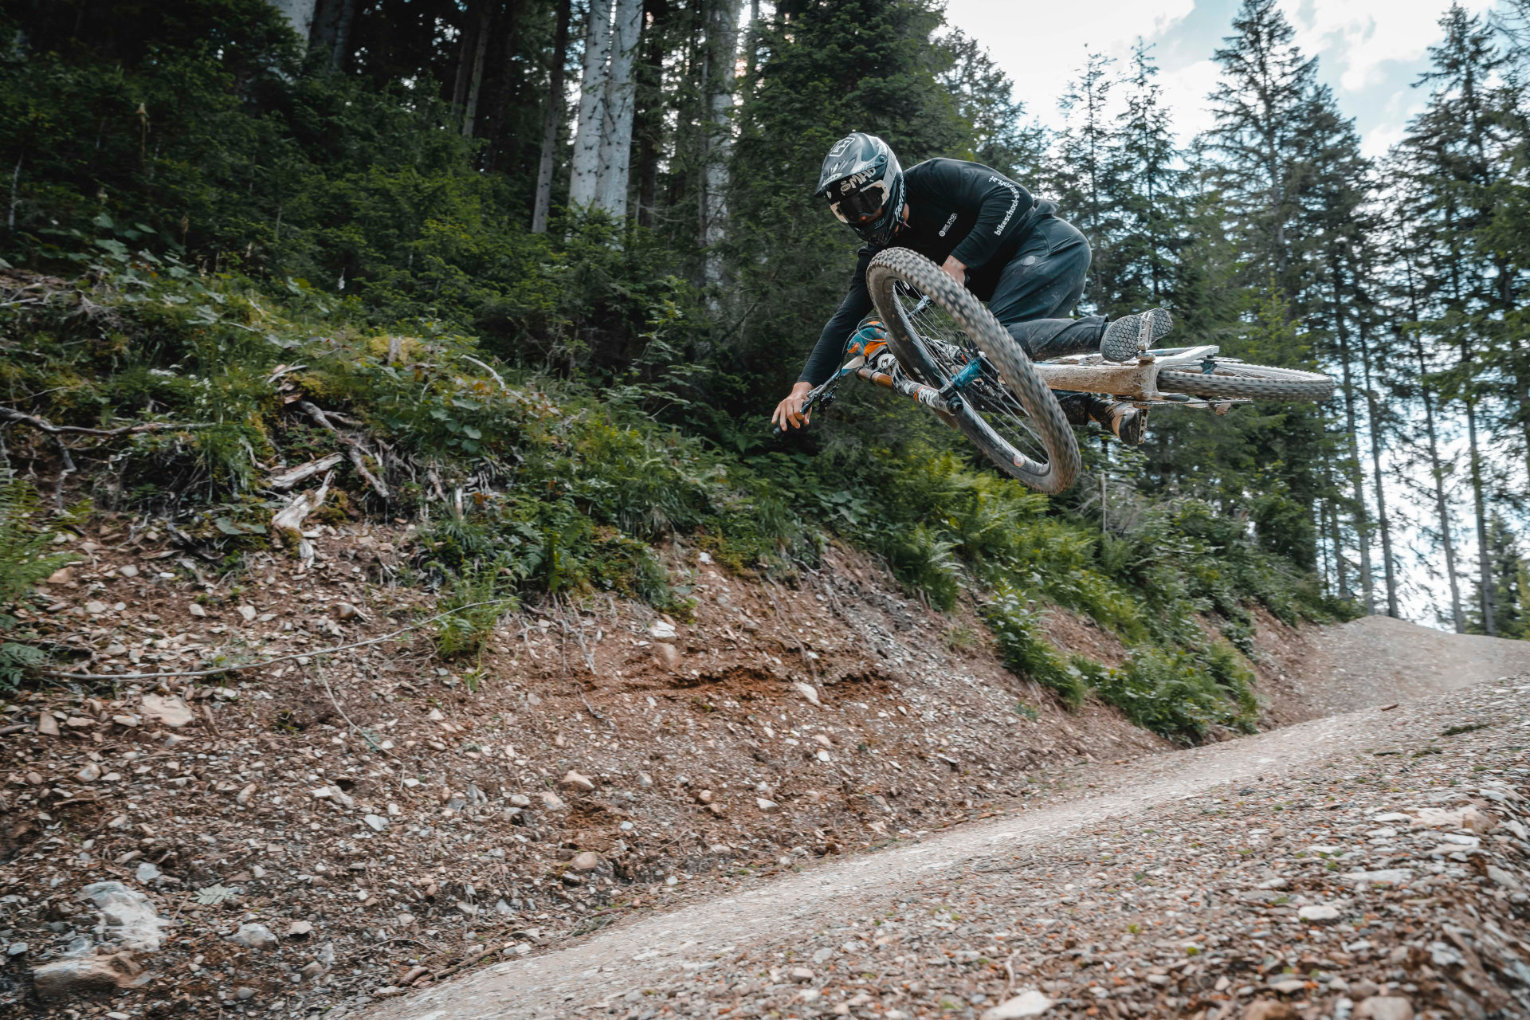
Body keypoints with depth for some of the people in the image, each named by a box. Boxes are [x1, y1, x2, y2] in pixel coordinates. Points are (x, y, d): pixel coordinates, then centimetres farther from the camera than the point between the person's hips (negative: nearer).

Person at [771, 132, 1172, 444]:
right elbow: (845, 321, -1)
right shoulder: (879, 258, 4)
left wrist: (958, 260, -28)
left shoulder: (931, 179, -13)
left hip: (1051, 245, -8)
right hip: (1007, 277, 8)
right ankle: (1107, 410, -15)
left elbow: (1011, 197, -24)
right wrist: (804, 385, -12)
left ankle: (1108, 333, -36)